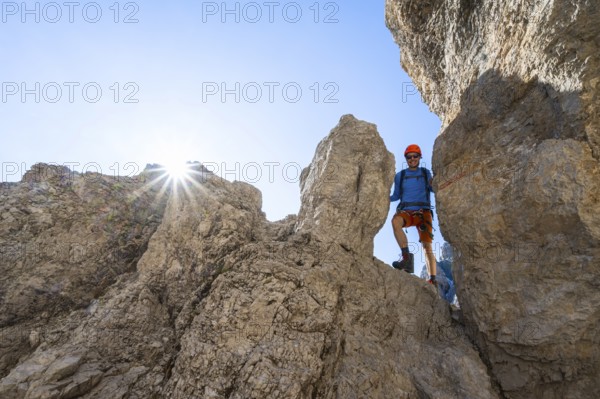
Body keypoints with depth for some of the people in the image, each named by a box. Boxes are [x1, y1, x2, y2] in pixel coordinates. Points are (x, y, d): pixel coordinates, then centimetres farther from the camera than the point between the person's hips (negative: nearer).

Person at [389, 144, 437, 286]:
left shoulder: (425, 173, 15)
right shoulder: (400, 175, 14)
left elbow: (433, 189, 10)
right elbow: (396, 196, 16)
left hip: (423, 212, 1)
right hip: (406, 212, 0)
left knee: (427, 245, -11)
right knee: (395, 221, -35)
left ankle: (433, 279, -8)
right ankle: (407, 257, -38)